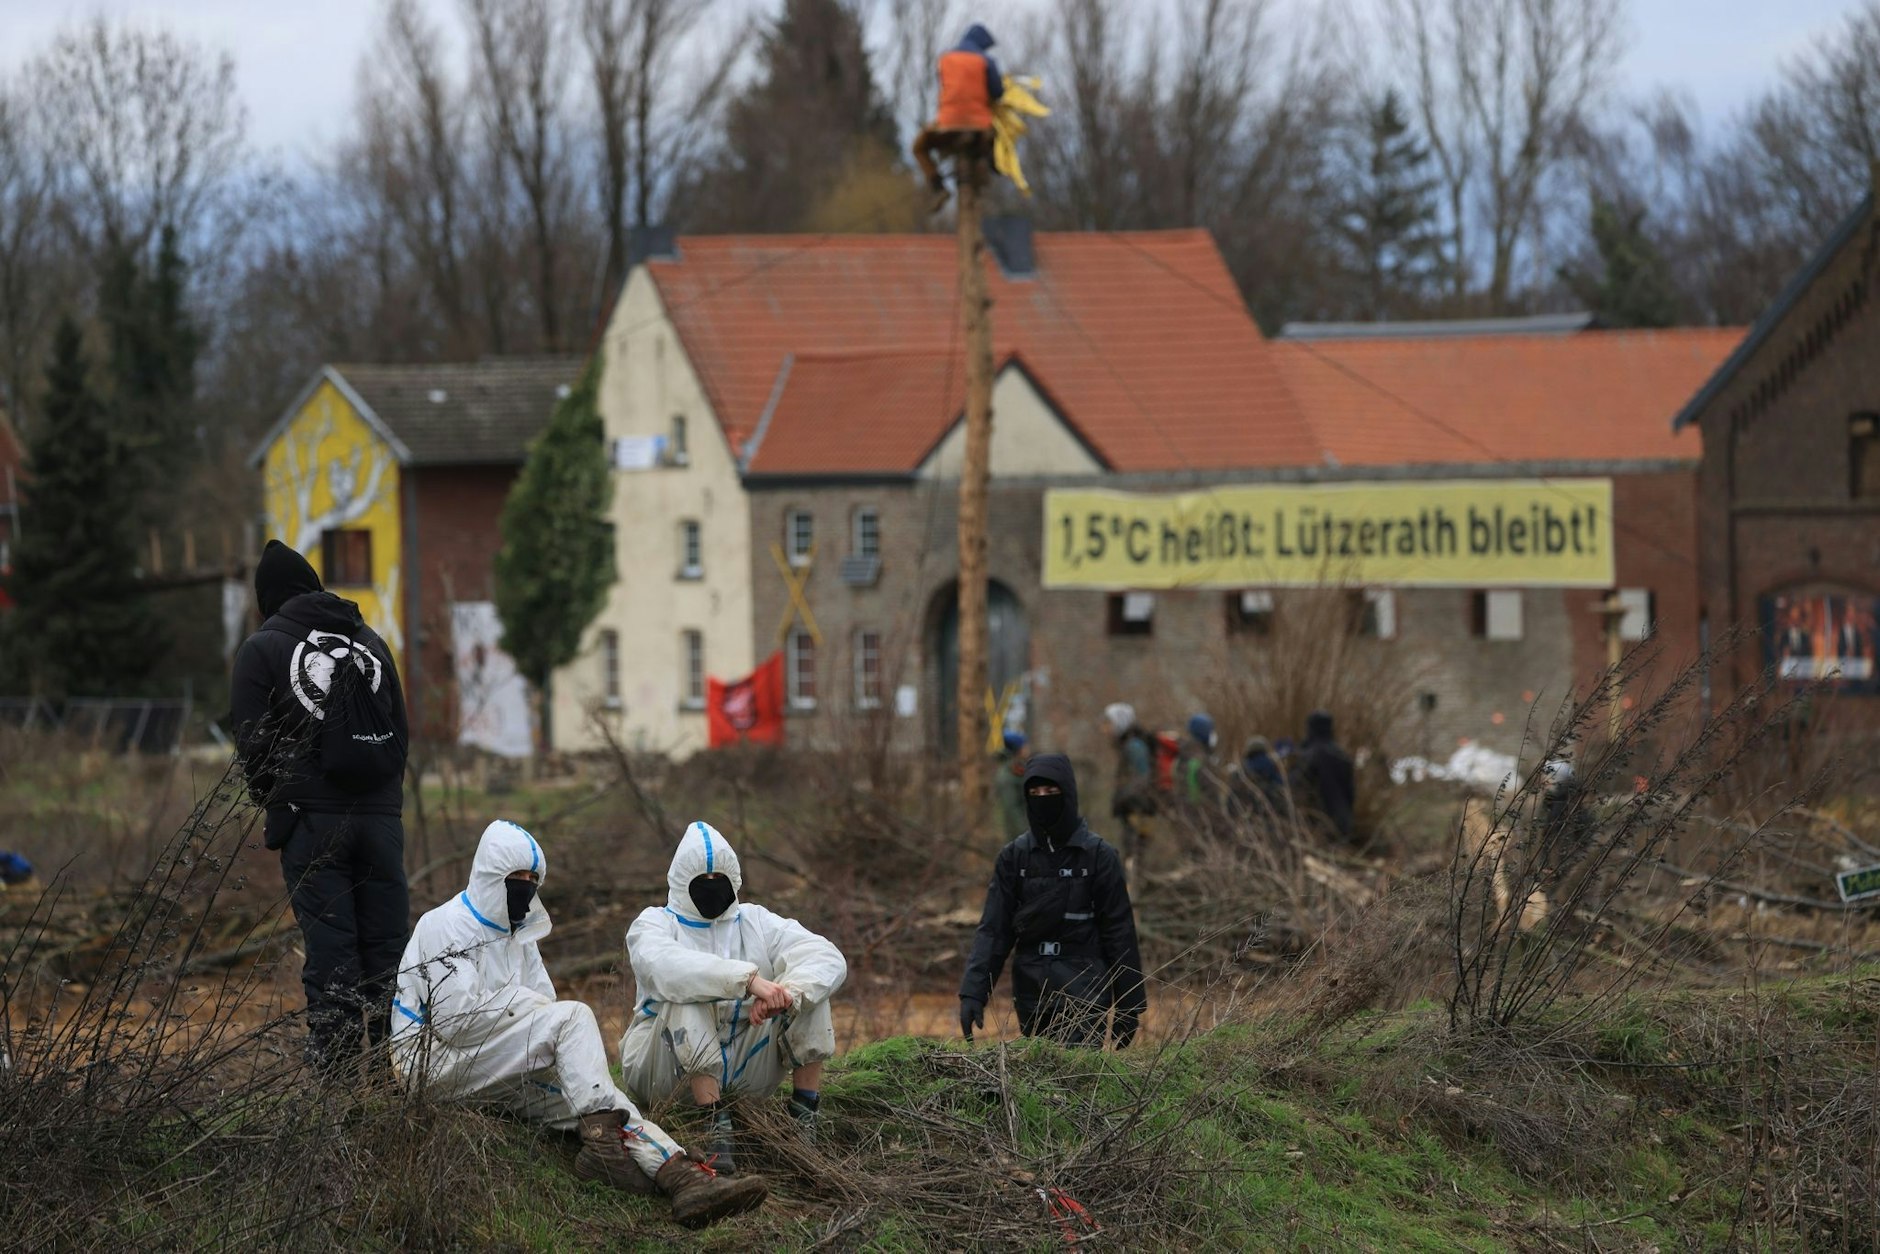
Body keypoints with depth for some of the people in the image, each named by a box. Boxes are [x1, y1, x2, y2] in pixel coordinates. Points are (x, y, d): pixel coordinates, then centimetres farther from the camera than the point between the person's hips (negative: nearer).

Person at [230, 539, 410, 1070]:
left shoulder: (261, 650, 2)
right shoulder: (371, 642, 16)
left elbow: (251, 743, -1)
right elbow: (401, 732, 19)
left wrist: (275, 807, 12)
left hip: (311, 821, -3)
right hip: (381, 816, 3)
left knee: (330, 951, -4)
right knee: (388, 947, 5)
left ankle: (335, 1065, -5)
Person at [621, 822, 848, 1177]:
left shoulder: (756, 922, 10)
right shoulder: (654, 924, 0)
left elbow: (829, 960, -7)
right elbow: (664, 965, -27)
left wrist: (784, 994, -29)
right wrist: (749, 980, -39)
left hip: (745, 1068, 3)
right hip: (669, 1068, -3)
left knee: (808, 988, -13)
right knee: (686, 999, -32)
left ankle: (804, 1117, -18)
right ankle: (716, 1123, -36)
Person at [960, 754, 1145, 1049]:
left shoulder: (1098, 855, -2)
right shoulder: (1014, 856, 6)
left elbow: (1119, 931, 1)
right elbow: (993, 929, 3)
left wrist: (1129, 1007, 1)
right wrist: (973, 993, -9)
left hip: (1083, 994, -4)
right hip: (1031, 997, 4)